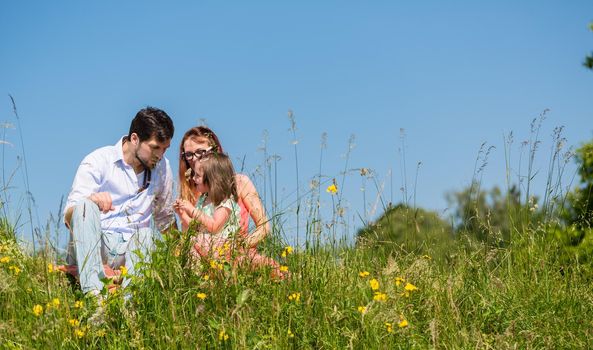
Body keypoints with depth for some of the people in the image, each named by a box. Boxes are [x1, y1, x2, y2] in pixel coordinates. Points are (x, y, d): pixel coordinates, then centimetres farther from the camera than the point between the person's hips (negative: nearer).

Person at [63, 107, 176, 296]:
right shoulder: (97, 161, -3)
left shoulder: (162, 167, 11)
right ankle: (92, 291, -47)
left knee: (146, 236, -31)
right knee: (84, 207, -32)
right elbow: (68, 216, -10)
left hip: (134, 247, 2)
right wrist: (90, 200, -31)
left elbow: (165, 218, 25)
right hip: (91, 246, -2)